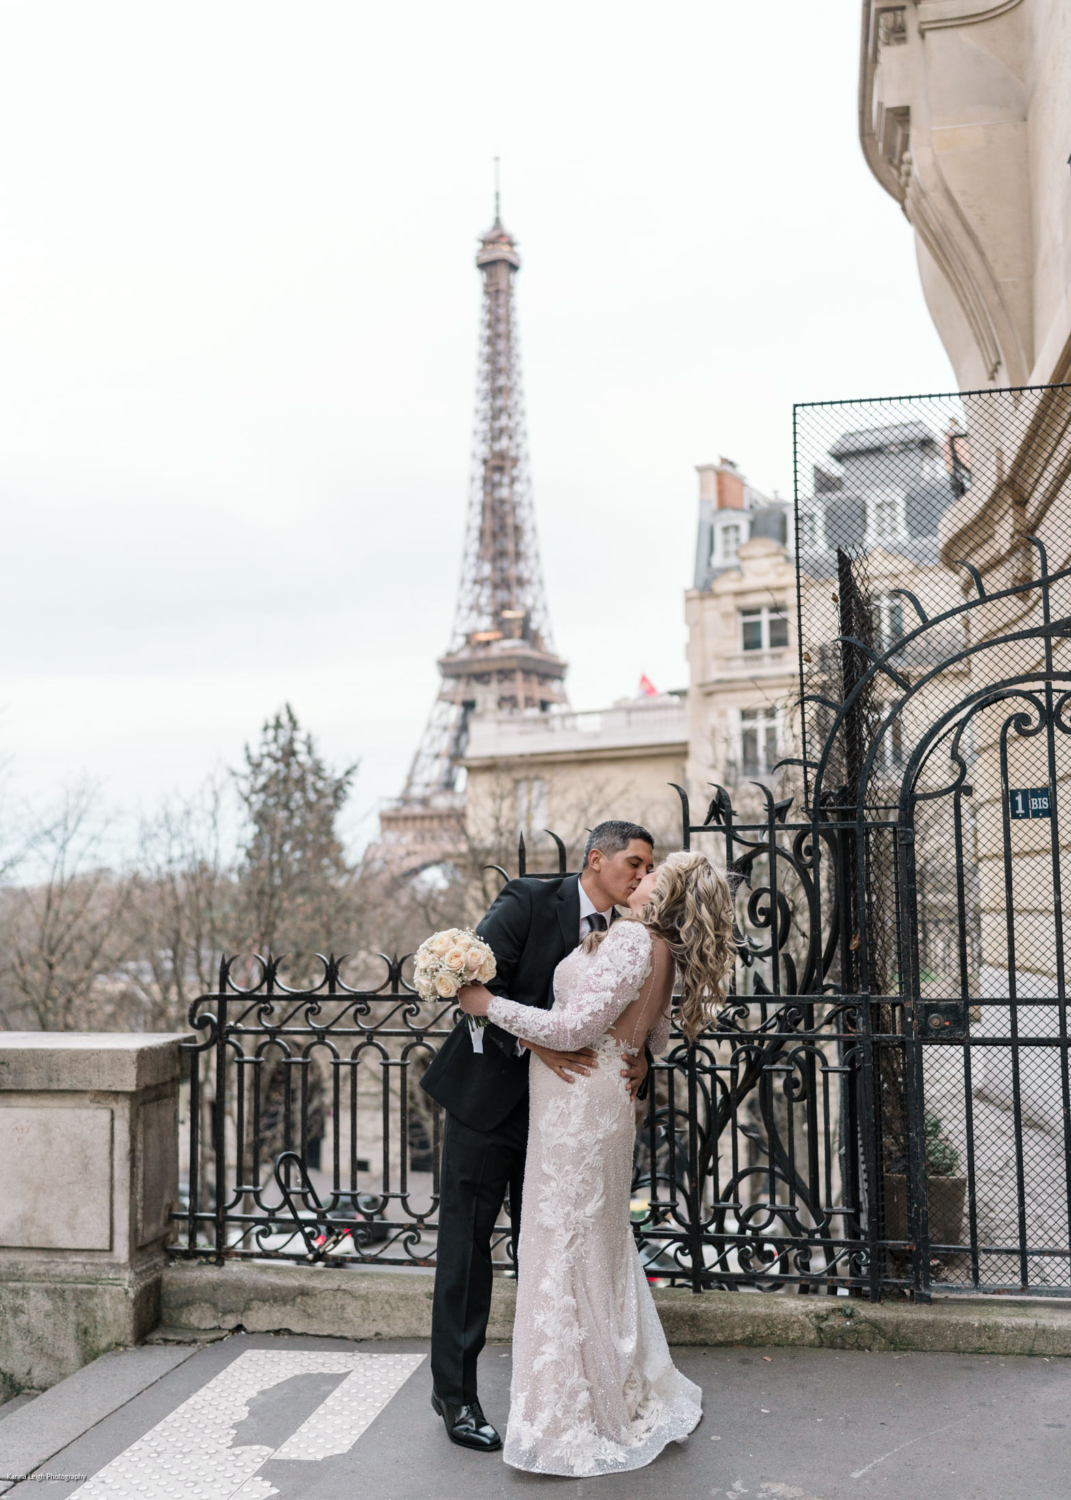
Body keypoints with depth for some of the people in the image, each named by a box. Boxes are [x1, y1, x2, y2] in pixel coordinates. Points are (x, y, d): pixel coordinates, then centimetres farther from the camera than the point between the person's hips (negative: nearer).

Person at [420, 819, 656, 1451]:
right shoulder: (529, 902, -14)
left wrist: (639, 1061, -15)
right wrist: (533, 1040, -29)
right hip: (490, 1095, -5)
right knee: (468, 1240, 2)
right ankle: (455, 1393, 15)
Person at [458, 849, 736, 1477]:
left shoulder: (631, 939, -19)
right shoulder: (664, 956, 9)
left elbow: (576, 1027, -22)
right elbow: (654, 1040, 23)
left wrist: (491, 1005, -15)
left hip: (579, 1105, -9)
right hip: (606, 1104, 9)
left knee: (566, 1250, 1)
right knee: (602, 1247, 19)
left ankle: (575, 1426, 12)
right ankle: (643, 1397, 32)